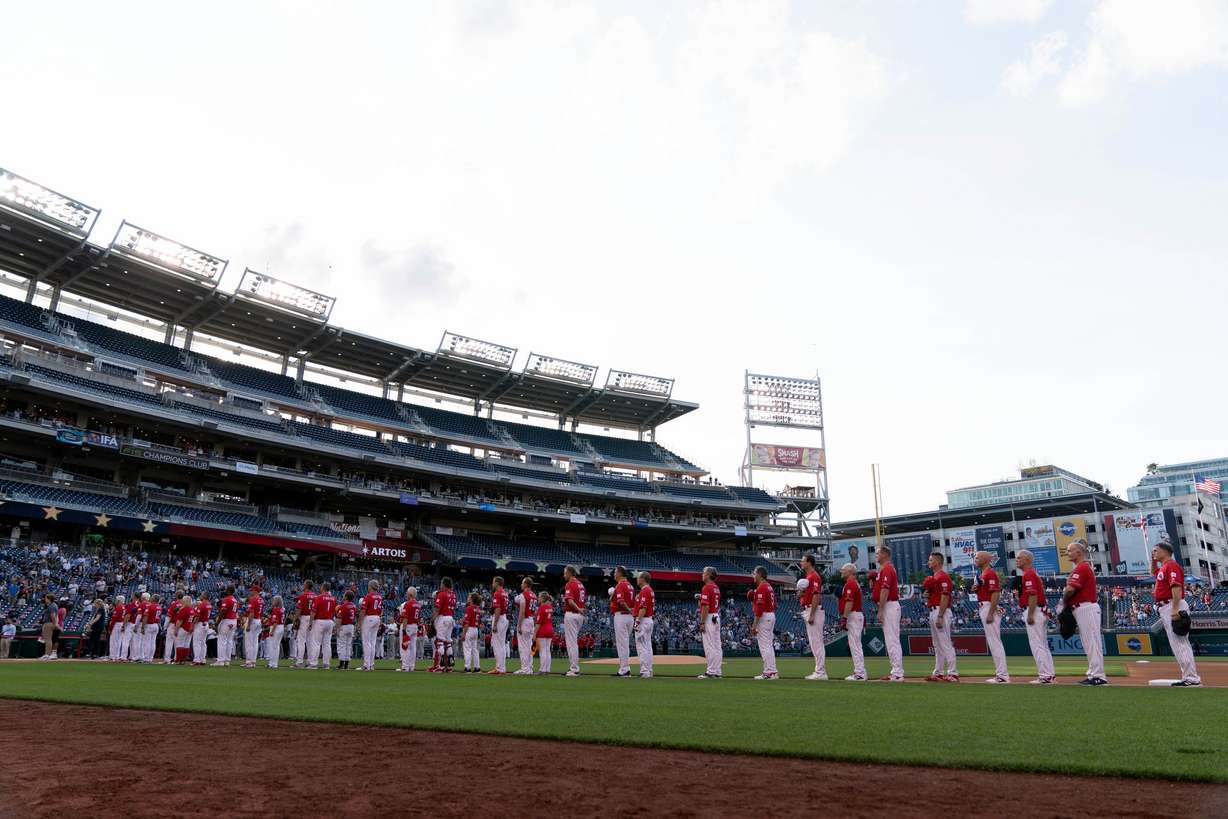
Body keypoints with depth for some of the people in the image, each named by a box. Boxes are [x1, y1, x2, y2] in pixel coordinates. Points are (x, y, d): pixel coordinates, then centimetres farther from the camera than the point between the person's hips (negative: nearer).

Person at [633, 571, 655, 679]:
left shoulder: (644, 591, -16)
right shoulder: (651, 591, 15)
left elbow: (643, 608, -22)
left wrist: (637, 622, -21)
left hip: (643, 621, -10)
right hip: (649, 620, 10)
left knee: (641, 646, -8)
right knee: (647, 647, 13)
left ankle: (644, 672, -9)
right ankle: (648, 671, 16)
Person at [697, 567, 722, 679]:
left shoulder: (706, 588, -14)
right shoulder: (716, 588, 14)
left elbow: (706, 607, -20)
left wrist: (702, 623, -18)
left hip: (709, 618, -9)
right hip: (717, 618, 9)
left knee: (709, 646, -6)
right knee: (717, 646, 9)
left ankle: (711, 672, -5)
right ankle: (717, 672, 13)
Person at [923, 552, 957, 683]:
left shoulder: (943, 577, -12)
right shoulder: (932, 578, 18)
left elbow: (945, 597, -19)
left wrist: (940, 617, -23)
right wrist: (926, 594, 5)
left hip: (941, 612, -11)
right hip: (933, 612, 11)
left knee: (946, 644, -9)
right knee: (937, 645, 13)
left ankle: (953, 673, -7)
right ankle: (939, 673, 18)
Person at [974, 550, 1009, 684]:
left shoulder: (990, 573, -13)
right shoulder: (983, 574, 18)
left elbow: (995, 594, -20)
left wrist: (990, 613, -24)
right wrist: (977, 588, 4)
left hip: (989, 608, -11)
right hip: (984, 608, 11)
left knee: (994, 641, -9)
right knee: (993, 641, 12)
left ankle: (1002, 675, -7)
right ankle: (1001, 673, 17)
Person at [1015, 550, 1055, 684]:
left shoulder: (1028, 574, -13)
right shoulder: (1033, 573, 19)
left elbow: (1033, 595, -21)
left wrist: (1030, 615, -23)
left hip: (1033, 611, -11)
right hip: (1040, 611, 11)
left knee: (1036, 645, -8)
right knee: (1043, 644, 13)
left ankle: (1045, 676, -7)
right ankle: (1049, 674, 18)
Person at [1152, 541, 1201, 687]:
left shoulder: (1171, 565, -10)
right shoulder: (1163, 567, 20)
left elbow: (1177, 587, -21)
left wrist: (1175, 609, -28)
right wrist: (1153, 561, 24)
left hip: (1173, 606, -10)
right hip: (1165, 609, 10)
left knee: (1179, 642, -11)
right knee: (1178, 643, 10)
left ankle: (1192, 678, -11)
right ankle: (1188, 676, 13)